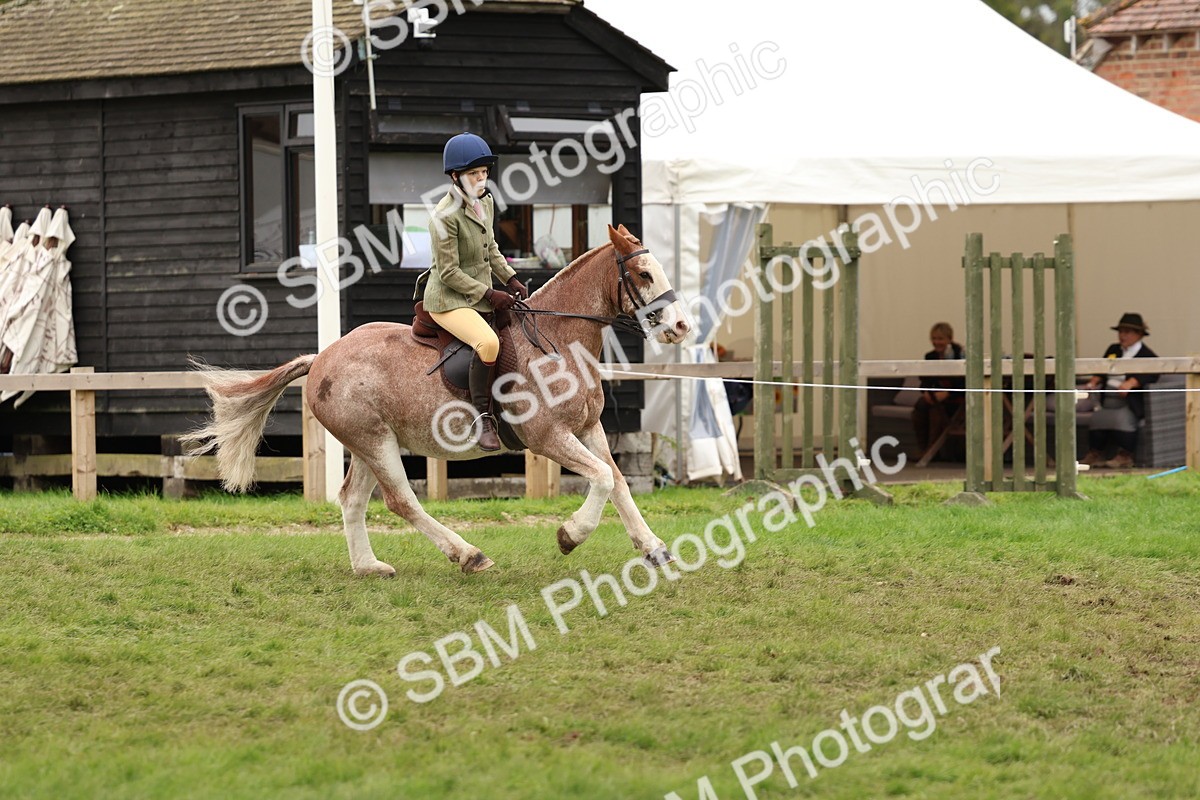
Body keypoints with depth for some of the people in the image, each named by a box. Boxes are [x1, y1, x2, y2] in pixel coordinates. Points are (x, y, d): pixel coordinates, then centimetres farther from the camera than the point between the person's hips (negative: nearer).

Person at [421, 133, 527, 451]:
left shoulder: (486, 202, 6)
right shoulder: (445, 217, -20)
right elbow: (450, 273, -19)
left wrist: (511, 279, 5)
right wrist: (489, 294, -20)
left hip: (481, 295, 10)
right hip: (449, 300, -10)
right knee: (488, 342, -33)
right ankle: (483, 417, -23)